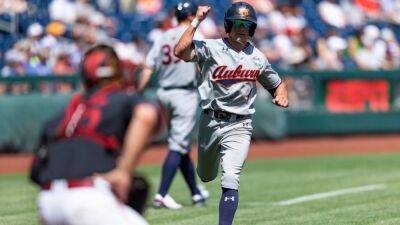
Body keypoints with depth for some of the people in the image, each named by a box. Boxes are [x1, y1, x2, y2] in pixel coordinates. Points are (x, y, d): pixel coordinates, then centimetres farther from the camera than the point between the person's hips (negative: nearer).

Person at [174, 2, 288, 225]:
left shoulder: (257, 58, 5)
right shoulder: (210, 48, -6)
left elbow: (278, 83, 19)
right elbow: (180, 52, -23)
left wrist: (282, 97, -3)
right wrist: (197, 22, -23)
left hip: (239, 126, -1)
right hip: (210, 122, 1)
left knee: (230, 180, -17)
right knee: (206, 176, 21)